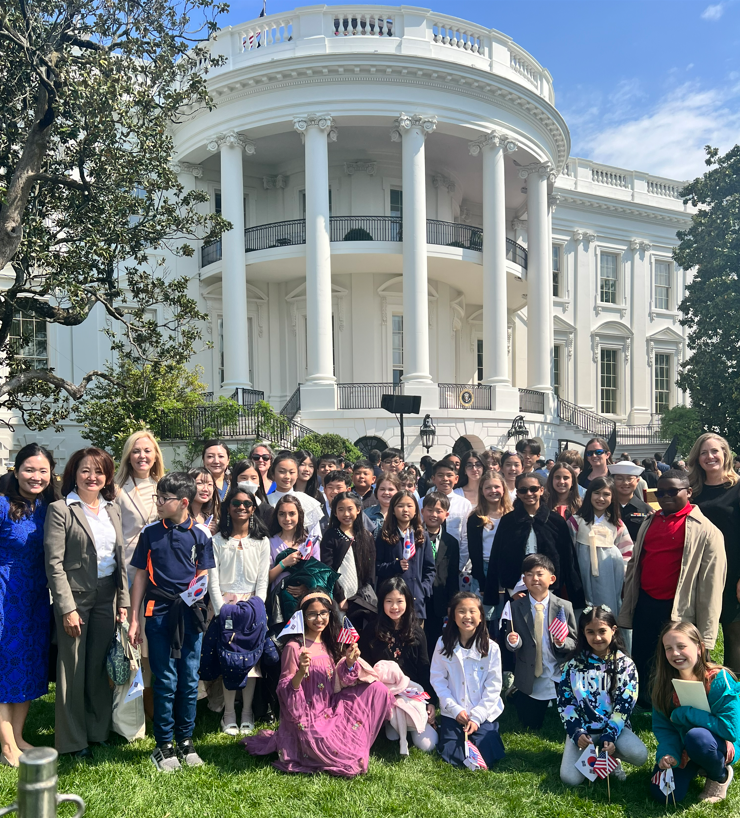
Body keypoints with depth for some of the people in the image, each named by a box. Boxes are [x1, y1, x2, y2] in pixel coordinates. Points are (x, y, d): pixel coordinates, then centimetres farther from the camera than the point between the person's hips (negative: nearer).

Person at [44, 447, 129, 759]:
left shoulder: (112, 509, 9)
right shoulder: (60, 509, -7)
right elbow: (54, 563, -10)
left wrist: (123, 599, 6)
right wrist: (67, 608, -13)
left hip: (107, 597, 4)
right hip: (76, 596, -4)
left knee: (99, 665, 11)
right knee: (73, 668, 6)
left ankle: (98, 730, 27)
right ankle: (73, 740, 21)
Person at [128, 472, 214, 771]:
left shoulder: (199, 536, 2)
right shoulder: (150, 533, 3)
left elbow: (203, 575, 9)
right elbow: (141, 577, 7)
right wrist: (134, 620, 5)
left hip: (190, 614, 1)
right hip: (159, 613, -1)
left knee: (189, 681, 7)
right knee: (165, 682, 3)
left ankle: (185, 741, 23)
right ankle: (164, 746, 18)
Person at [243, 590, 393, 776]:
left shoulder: (330, 643, 5)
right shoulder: (294, 647, -17)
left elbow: (340, 681, 10)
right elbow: (285, 692, -16)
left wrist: (350, 662, -9)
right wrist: (301, 672, -33)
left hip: (332, 710, 7)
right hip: (307, 719, -7)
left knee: (377, 689, -4)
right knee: (350, 759, -19)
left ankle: (358, 740, 11)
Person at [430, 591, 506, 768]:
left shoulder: (491, 648, -9)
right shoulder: (443, 644, -7)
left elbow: (493, 687, -7)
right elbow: (437, 679, -5)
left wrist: (477, 717, -13)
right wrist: (455, 708, -12)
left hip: (483, 714, 0)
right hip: (452, 713, 1)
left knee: (485, 759, -9)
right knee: (452, 757, -6)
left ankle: (491, 734, 22)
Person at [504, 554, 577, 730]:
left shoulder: (564, 607, -8)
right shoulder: (516, 607, -7)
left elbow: (574, 641, -2)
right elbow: (512, 646, -3)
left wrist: (562, 642, -22)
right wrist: (512, 641, -24)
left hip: (560, 676, 0)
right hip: (530, 680, 0)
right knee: (531, 726, 13)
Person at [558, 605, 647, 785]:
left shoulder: (625, 664, -4)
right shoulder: (574, 664, -2)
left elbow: (624, 704, -9)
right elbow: (564, 702, -1)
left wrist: (610, 735, -20)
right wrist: (576, 733, -14)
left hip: (614, 725, 0)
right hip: (582, 728, 0)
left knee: (639, 755, -30)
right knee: (570, 779, -19)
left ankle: (611, 757, 4)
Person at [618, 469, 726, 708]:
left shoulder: (705, 531, -10)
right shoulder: (649, 523, 9)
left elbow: (711, 585, -12)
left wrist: (705, 636, -13)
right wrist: (627, 610, 12)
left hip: (678, 611, -6)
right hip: (644, 605, 6)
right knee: (641, 664, 16)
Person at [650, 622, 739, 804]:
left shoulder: (719, 679, -21)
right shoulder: (664, 682, -8)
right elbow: (662, 726, -4)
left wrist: (684, 714, -25)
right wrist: (667, 753, -23)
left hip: (720, 747, -4)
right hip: (681, 748, 4)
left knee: (696, 737, -37)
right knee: (662, 793, -16)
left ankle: (721, 777, -3)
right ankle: (694, 768, 16)